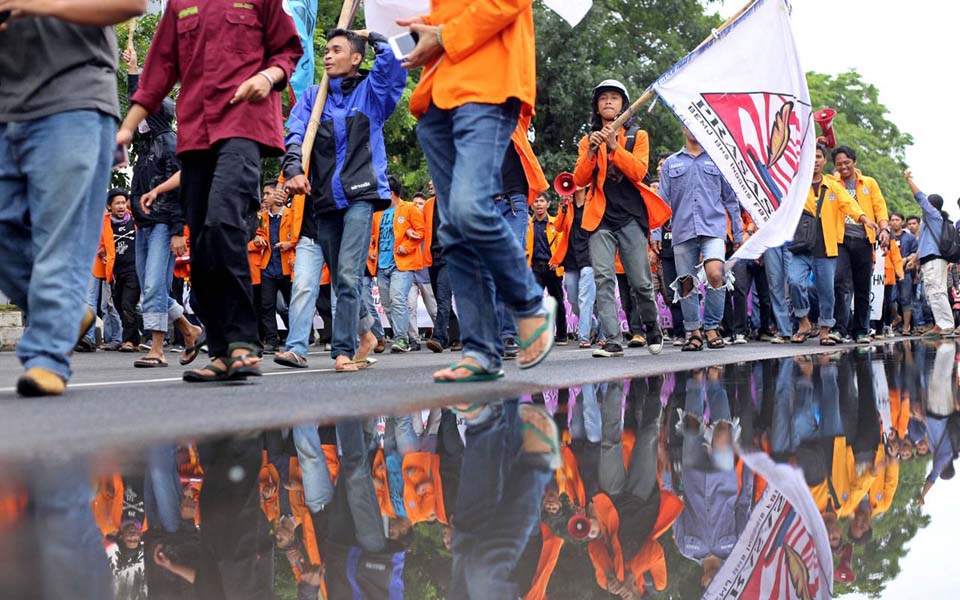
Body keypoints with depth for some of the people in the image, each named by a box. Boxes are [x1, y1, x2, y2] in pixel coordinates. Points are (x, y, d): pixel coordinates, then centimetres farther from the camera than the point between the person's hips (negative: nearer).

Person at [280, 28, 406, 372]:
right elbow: (296, 136, 1)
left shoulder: (370, 91, 8)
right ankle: (365, 334, 27)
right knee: (341, 279, 8)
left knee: (348, 276, -10)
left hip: (360, 195, -4)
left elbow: (393, 61, -9)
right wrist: (293, 171, -16)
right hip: (323, 199, 4)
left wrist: (371, 37, 8)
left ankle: (344, 350, -3)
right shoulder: (313, 96, 15)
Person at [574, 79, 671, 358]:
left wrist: (614, 146, -15)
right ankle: (613, 341, -13)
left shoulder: (637, 136, 11)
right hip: (601, 218, 1)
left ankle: (653, 329, 22)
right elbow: (579, 180, 4)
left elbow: (638, 172, -5)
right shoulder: (588, 141, 16)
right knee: (603, 278, -12)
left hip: (631, 216, -1)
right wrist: (591, 152, -11)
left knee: (641, 282, -2)